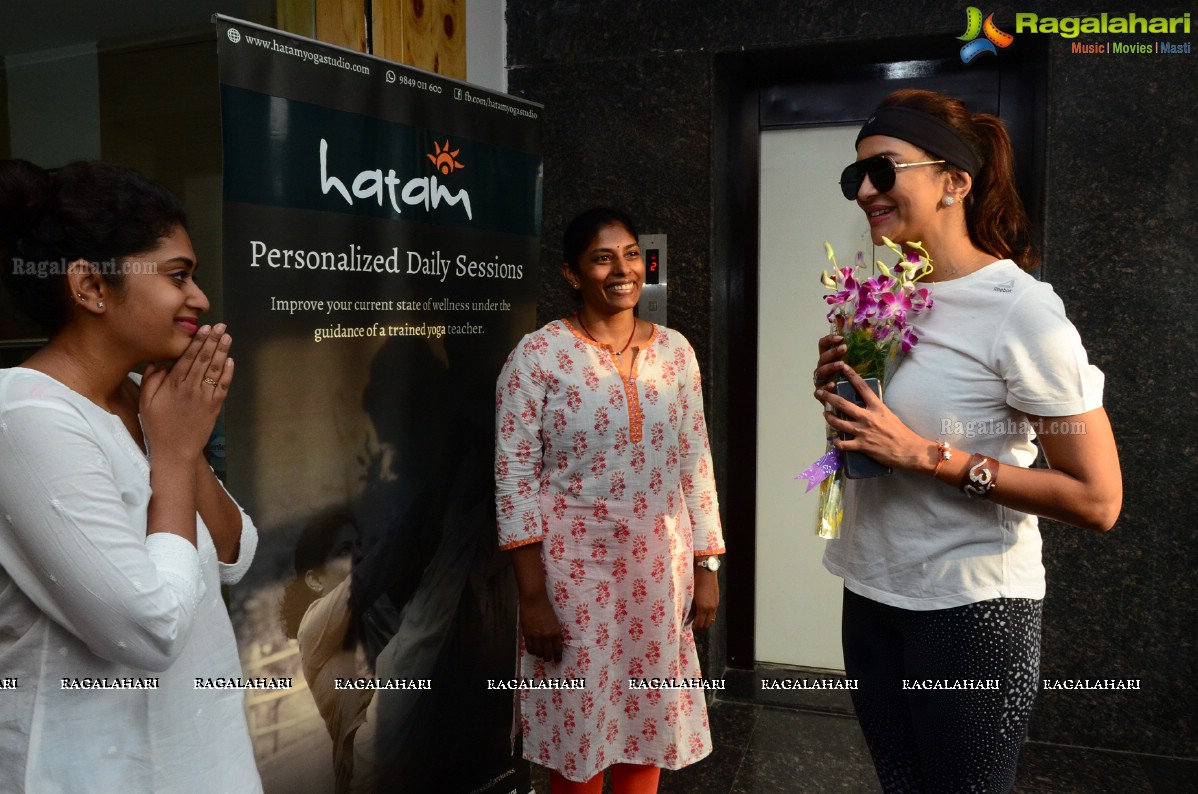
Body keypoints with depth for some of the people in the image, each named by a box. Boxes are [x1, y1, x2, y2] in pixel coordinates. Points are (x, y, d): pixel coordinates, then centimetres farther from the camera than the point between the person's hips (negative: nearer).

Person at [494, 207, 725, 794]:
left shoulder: (674, 349, 4)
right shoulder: (538, 355, -9)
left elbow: (695, 463, 8)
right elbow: (514, 479, -10)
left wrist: (707, 567, 6)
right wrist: (532, 596, -12)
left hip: (660, 568, 4)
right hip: (573, 568, -3)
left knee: (647, 721, 15)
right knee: (578, 727, 10)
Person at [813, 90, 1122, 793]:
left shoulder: (1020, 308, -17)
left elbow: (1097, 500, -18)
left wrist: (926, 454, -23)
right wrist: (837, 391, -4)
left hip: (972, 608, -6)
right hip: (872, 595, 7)